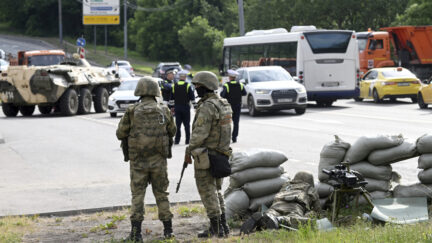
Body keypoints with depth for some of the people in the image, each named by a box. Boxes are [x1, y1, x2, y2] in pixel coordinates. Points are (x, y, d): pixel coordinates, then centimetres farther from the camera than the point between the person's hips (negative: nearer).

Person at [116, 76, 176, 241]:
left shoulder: (132, 112, -7)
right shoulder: (164, 111, -1)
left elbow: (120, 134, -1)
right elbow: (172, 132, 12)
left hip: (138, 160, -1)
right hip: (159, 160, 1)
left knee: (137, 195, 5)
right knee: (161, 194, 13)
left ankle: (136, 232, -2)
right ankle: (168, 229, 15)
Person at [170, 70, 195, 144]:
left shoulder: (174, 86, 0)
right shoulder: (188, 86, -8)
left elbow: (171, 99, 3)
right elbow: (192, 99, -7)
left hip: (177, 107, 2)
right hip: (186, 107, -2)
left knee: (178, 124, 7)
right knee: (187, 124, 5)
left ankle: (177, 140, 7)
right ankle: (188, 140, 5)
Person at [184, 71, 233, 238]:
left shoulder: (207, 107, -20)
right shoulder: (224, 104, 8)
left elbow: (200, 133, -23)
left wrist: (189, 151, -12)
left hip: (204, 155, -9)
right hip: (221, 153, 9)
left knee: (208, 192, -1)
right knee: (216, 191, 17)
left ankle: (215, 228, 1)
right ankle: (223, 226, 18)